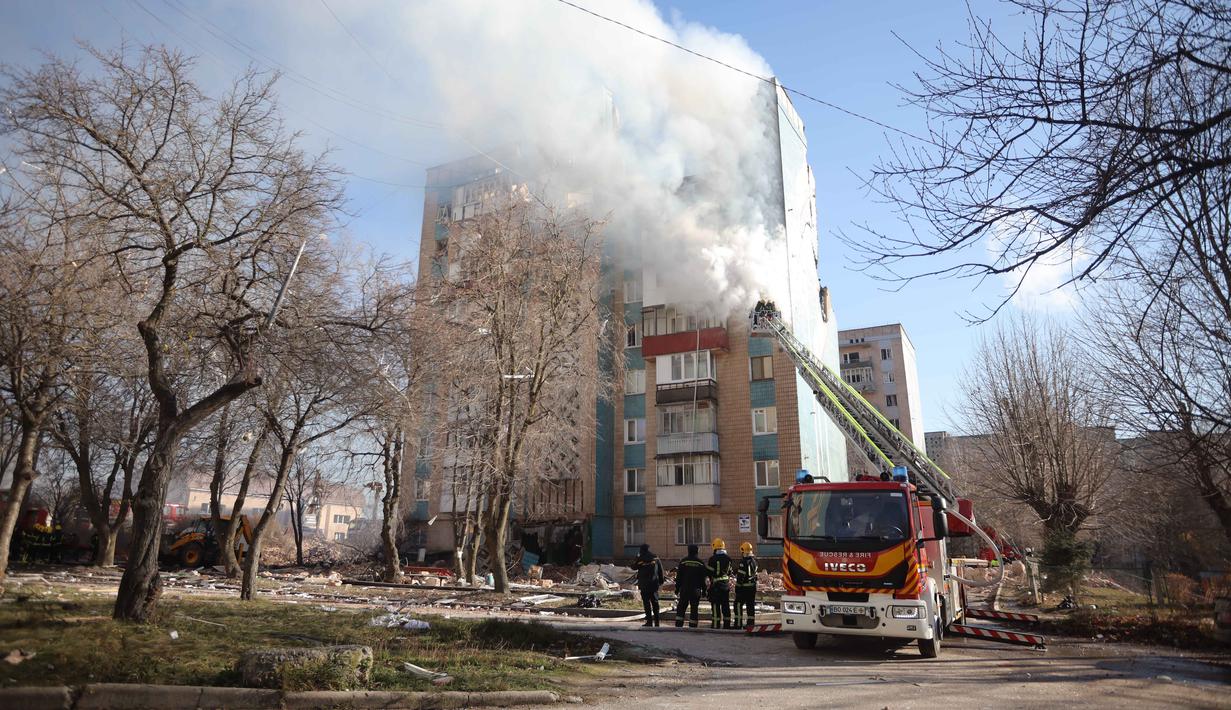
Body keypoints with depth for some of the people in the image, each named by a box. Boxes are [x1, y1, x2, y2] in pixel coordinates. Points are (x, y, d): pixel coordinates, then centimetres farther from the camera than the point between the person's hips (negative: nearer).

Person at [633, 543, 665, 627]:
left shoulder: (640, 558, -8)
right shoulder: (655, 557, 3)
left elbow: (634, 567, 6)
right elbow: (660, 570, 5)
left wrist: (637, 558, 18)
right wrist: (661, 580, 13)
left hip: (644, 584, -4)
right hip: (654, 583, 4)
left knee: (646, 602, 0)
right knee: (655, 602, 11)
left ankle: (649, 621, -2)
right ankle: (656, 621, 13)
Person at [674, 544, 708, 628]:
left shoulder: (683, 561, -2)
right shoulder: (700, 563, 0)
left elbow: (678, 577, 0)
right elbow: (703, 578, 2)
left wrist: (677, 588, 6)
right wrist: (704, 589, 8)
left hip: (684, 589, 0)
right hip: (696, 590, 0)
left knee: (681, 608, 7)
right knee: (694, 609, 5)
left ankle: (678, 625, 1)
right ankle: (692, 627, 3)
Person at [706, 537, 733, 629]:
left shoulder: (713, 559, -14)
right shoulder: (728, 559, 6)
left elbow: (709, 572, -11)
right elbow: (729, 572, 13)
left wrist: (706, 566, 7)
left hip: (716, 585, -6)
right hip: (726, 585, 6)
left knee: (715, 605, -1)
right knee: (725, 605, 12)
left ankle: (715, 624, -1)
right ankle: (727, 624, 15)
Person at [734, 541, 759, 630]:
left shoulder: (744, 561, -17)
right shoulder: (754, 560, 9)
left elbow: (741, 575, -18)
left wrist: (738, 585, -12)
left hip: (743, 586, -8)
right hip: (752, 586, 8)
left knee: (738, 604, -1)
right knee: (750, 604, 11)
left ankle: (738, 623, -3)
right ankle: (750, 623, 13)